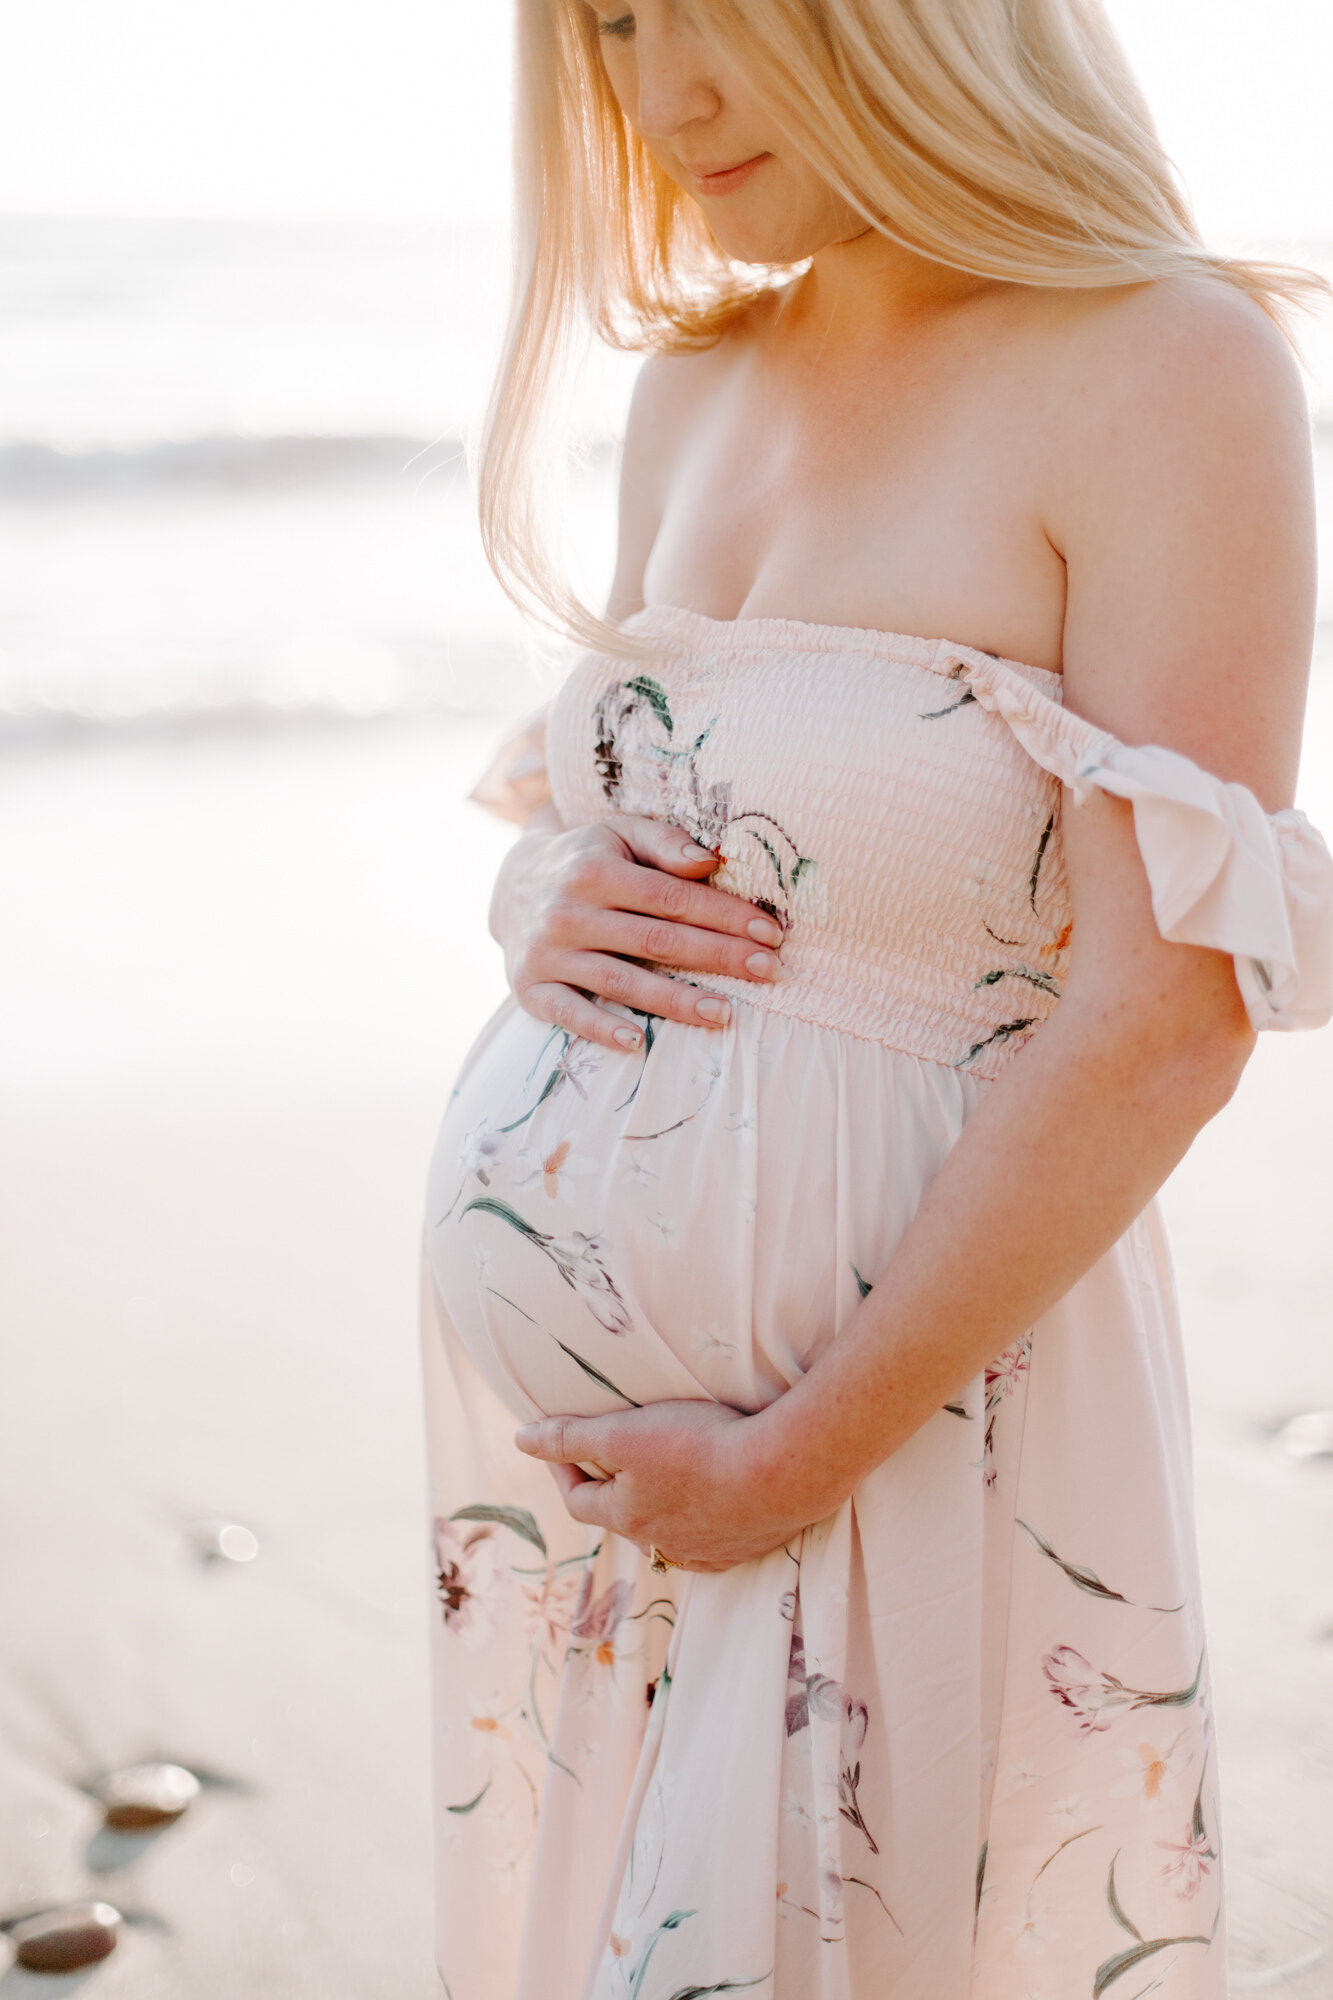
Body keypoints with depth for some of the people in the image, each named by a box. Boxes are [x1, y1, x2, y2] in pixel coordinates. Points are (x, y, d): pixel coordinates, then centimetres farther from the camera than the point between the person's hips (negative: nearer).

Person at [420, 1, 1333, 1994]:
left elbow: (1167, 1022, -20)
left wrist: (795, 1457, -15)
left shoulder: (1168, 369, -15)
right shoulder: (695, 391, 6)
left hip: (899, 1410, -6)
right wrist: (537, 904, -6)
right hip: (552, 1381, 6)